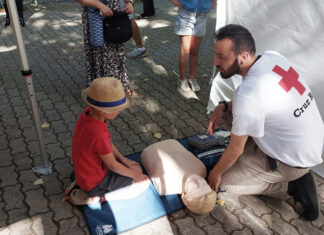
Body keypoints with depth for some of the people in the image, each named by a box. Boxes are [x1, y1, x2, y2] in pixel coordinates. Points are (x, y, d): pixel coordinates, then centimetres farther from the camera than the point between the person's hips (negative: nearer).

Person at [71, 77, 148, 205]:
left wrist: (123, 159, 4)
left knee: (136, 167, 19)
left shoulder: (88, 112, -14)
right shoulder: (97, 134, -39)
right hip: (94, 184, -8)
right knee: (137, 171, 6)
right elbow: (112, 165, -23)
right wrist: (134, 174, -6)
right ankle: (95, 196, 2)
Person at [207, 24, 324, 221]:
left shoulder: (247, 94, -32)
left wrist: (215, 173, 1)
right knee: (235, 110, 11)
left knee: (223, 182, 2)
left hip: (295, 159, -8)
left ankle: (291, 186, 4)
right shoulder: (273, 57, -8)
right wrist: (224, 107, -3)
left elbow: (235, 150, -19)